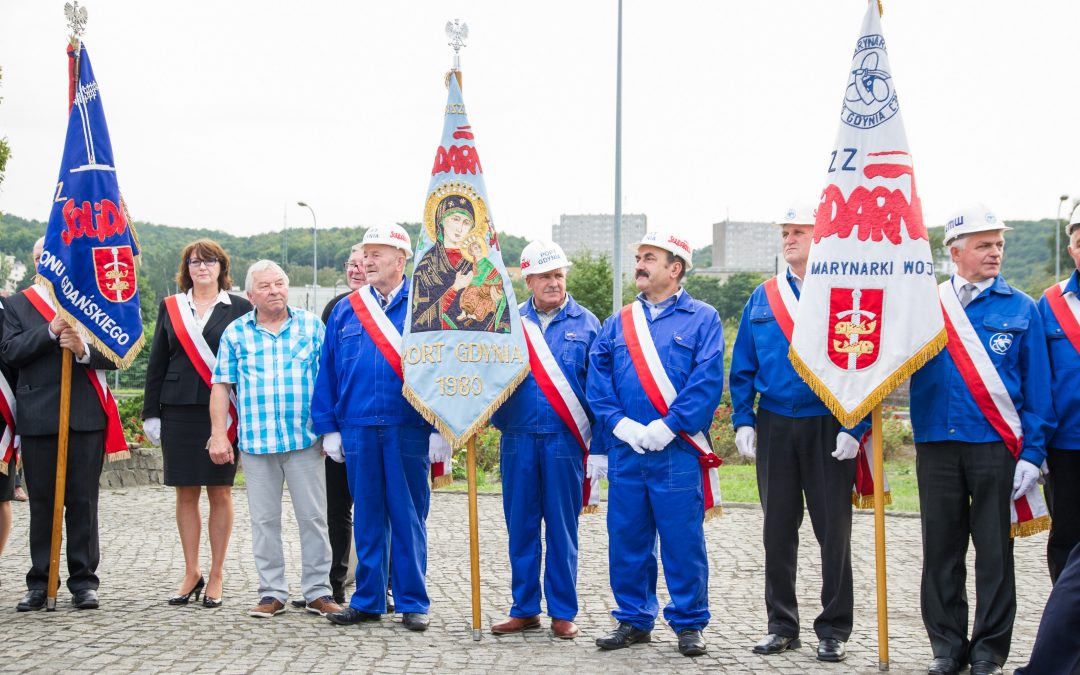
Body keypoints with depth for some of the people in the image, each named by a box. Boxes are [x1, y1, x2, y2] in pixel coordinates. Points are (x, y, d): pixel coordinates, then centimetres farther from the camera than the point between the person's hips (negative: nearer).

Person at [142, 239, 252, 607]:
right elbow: (157, 363, 11)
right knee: (186, 494, 6)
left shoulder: (239, 308, 3)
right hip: (179, 410, 2)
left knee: (220, 493, 2)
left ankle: (216, 575, 9)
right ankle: (191, 573, 15)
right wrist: (151, 412, 6)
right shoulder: (170, 307, 11)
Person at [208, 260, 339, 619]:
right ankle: (272, 592, 13)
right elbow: (221, 385, 6)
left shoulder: (312, 326, 6)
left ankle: (318, 592, 9)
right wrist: (218, 435, -1)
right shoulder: (235, 333, 8)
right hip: (256, 441, 1)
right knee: (264, 520, 5)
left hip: (306, 440, -1)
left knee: (313, 517, 1)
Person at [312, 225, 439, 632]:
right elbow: (328, 371, 12)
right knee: (367, 518, 9)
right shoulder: (345, 311, 10)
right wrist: (329, 428, 6)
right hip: (358, 428, 3)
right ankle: (368, 600, 18)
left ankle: (413, 602, 12)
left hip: (408, 430, -3)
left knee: (409, 518, 3)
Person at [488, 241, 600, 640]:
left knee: (561, 528, 3)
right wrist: (496, 419, -5)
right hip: (518, 441, 2)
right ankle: (524, 610, 16)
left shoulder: (586, 324, 5)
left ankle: (562, 613, 11)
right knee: (521, 527, 6)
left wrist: (598, 442, -2)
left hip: (564, 442, -2)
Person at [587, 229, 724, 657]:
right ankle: (634, 620, 19)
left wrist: (667, 427, -15)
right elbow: (597, 381, 8)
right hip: (625, 450, 4)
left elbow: (707, 382, -8)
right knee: (627, 539, 8)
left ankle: (689, 624, 10)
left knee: (682, 540, -1)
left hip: (677, 451, -4)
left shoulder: (702, 319, 2)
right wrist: (620, 424, -7)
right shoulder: (618, 324, 14)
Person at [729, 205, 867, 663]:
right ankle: (782, 626, 19)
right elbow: (743, 367, 12)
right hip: (774, 427, 4)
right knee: (777, 530, 9)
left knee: (833, 530, 2)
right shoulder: (763, 298, 9)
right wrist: (743, 420, 3)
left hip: (829, 430, -4)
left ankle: (834, 631, 12)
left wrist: (854, 428, -12)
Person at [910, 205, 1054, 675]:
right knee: (941, 550, 7)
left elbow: (1038, 389, 3)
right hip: (936, 446, 2)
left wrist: (1031, 454, -3)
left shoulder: (1020, 310, 4)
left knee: (994, 553, 2)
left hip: (995, 447, -1)